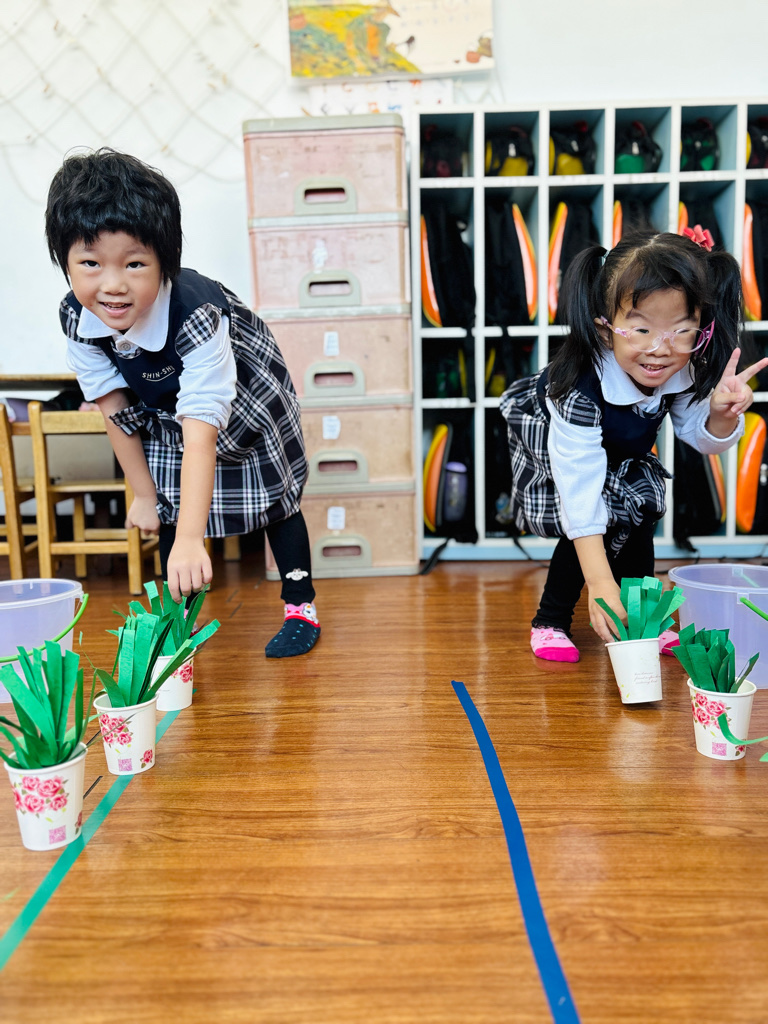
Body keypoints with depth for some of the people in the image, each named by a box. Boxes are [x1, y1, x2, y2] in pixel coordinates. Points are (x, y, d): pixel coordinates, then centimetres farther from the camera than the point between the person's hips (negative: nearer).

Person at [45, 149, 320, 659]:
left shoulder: (196, 314, -44)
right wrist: (145, 495, -6)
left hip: (245, 402, -4)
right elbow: (114, 407, -12)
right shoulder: (78, 318, -27)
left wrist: (191, 540, -54)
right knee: (171, 506, 6)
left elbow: (201, 434, -48)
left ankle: (301, 607, 23)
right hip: (164, 410, 4)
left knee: (275, 501, 6)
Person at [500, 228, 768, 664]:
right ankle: (550, 622, 0)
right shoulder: (581, 387, -44)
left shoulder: (683, 371, -26)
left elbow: (701, 437, -10)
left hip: (623, 454, 6)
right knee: (604, 523, -18)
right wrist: (599, 582, -50)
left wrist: (721, 414, -36)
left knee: (638, 517, 3)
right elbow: (580, 487, -46)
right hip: (549, 442, -6)